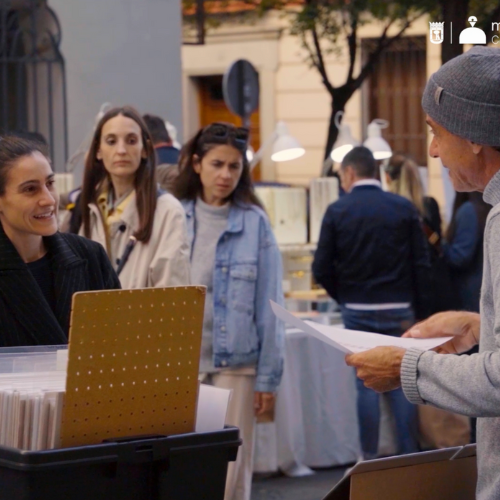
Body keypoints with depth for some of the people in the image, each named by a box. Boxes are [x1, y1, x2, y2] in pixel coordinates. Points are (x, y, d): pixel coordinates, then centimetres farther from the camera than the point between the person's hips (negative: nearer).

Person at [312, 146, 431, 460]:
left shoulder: (337, 211, -3)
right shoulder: (404, 208, 0)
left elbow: (322, 269, -4)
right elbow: (421, 264, -1)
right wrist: (419, 311, 6)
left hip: (358, 312, 0)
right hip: (399, 310, 1)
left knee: (367, 384, 5)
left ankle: (370, 458, 7)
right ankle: (411, 456, 8)